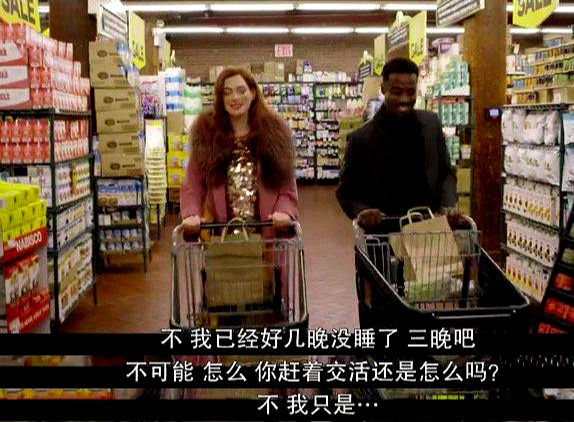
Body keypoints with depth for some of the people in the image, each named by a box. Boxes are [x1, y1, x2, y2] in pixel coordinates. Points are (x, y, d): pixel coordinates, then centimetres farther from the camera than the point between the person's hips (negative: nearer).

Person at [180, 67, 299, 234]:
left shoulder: (276, 131, 3)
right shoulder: (205, 132, 1)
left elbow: (287, 184, 3)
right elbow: (192, 185, 0)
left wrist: (285, 212, -14)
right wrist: (191, 214, -17)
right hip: (218, 232, 0)